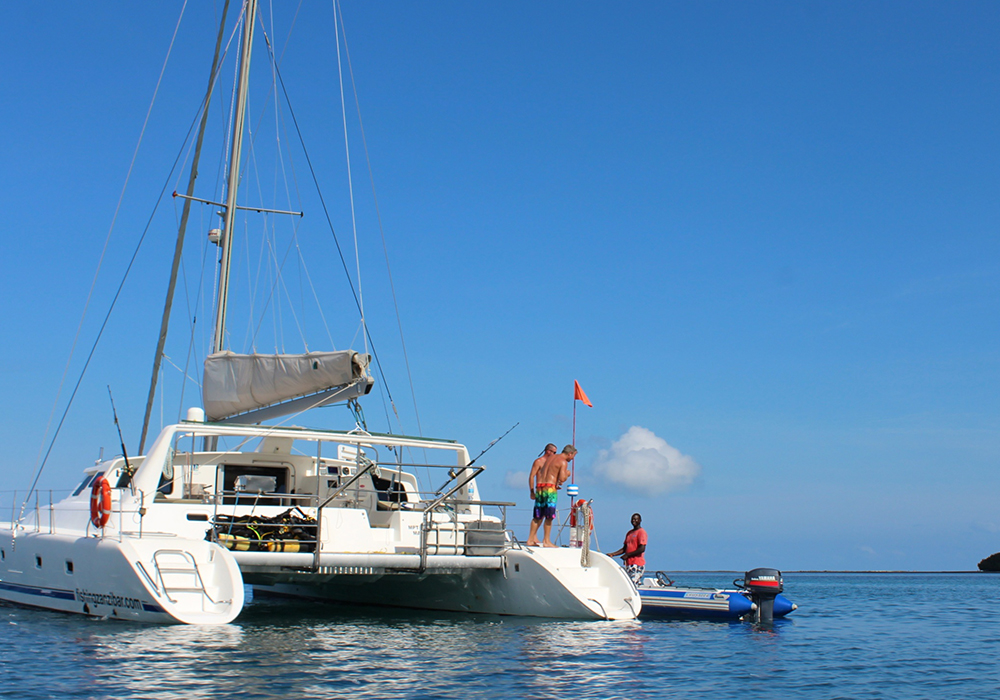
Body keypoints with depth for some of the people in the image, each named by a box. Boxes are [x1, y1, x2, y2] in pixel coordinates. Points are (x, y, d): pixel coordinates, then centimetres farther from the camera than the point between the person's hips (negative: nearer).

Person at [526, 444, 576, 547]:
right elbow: (562, 478, -17)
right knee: (549, 517, -4)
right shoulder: (563, 462, -5)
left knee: (538, 516, 11)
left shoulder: (550, 457, 19)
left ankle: (531, 539, 12)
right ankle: (546, 541, -3)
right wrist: (567, 474, 4)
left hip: (539, 488, 8)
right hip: (550, 489, -8)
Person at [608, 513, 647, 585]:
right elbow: (624, 548, 22)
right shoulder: (629, 533, 20)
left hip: (637, 564, -9)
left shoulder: (641, 532, -6)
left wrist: (627, 555, -13)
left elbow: (642, 549, -15)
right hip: (629, 564, 9)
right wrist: (612, 554, 10)